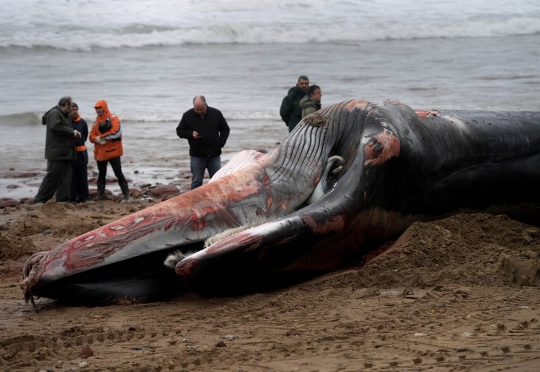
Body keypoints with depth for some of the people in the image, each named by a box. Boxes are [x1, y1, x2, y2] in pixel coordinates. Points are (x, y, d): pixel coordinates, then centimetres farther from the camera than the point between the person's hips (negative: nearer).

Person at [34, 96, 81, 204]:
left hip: (65, 152, 10)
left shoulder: (64, 115, 22)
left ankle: (63, 199, 10)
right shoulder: (55, 113, -10)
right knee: (53, 176, -9)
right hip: (57, 152, -10)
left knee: (66, 177, 8)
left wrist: (74, 133, 4)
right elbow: (56, 127, -25)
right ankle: (40, 199, -3)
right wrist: (72, 132, -17)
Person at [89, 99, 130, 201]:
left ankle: (126, 194, 0)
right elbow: (92, 136, 5)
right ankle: (100, 194, 17)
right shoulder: (96, 122, 12)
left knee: (118, 173, -4)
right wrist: (97, 139, -18)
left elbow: (116, 132, -19)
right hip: (100, 153, 5)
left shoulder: (113, 119, -4)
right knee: (101, 174, 11)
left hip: (113, 151, -5)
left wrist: (101, 137, -15)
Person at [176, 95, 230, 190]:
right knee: (196, 182, 3)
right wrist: (191, 134, -14)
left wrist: (221, 143, -2)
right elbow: (179, 131, 5)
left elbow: (225, 129, 11)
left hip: (214, 154, 1)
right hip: (197, 155, -1)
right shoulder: (188, 115, -1)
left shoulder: (216, 114, 1)